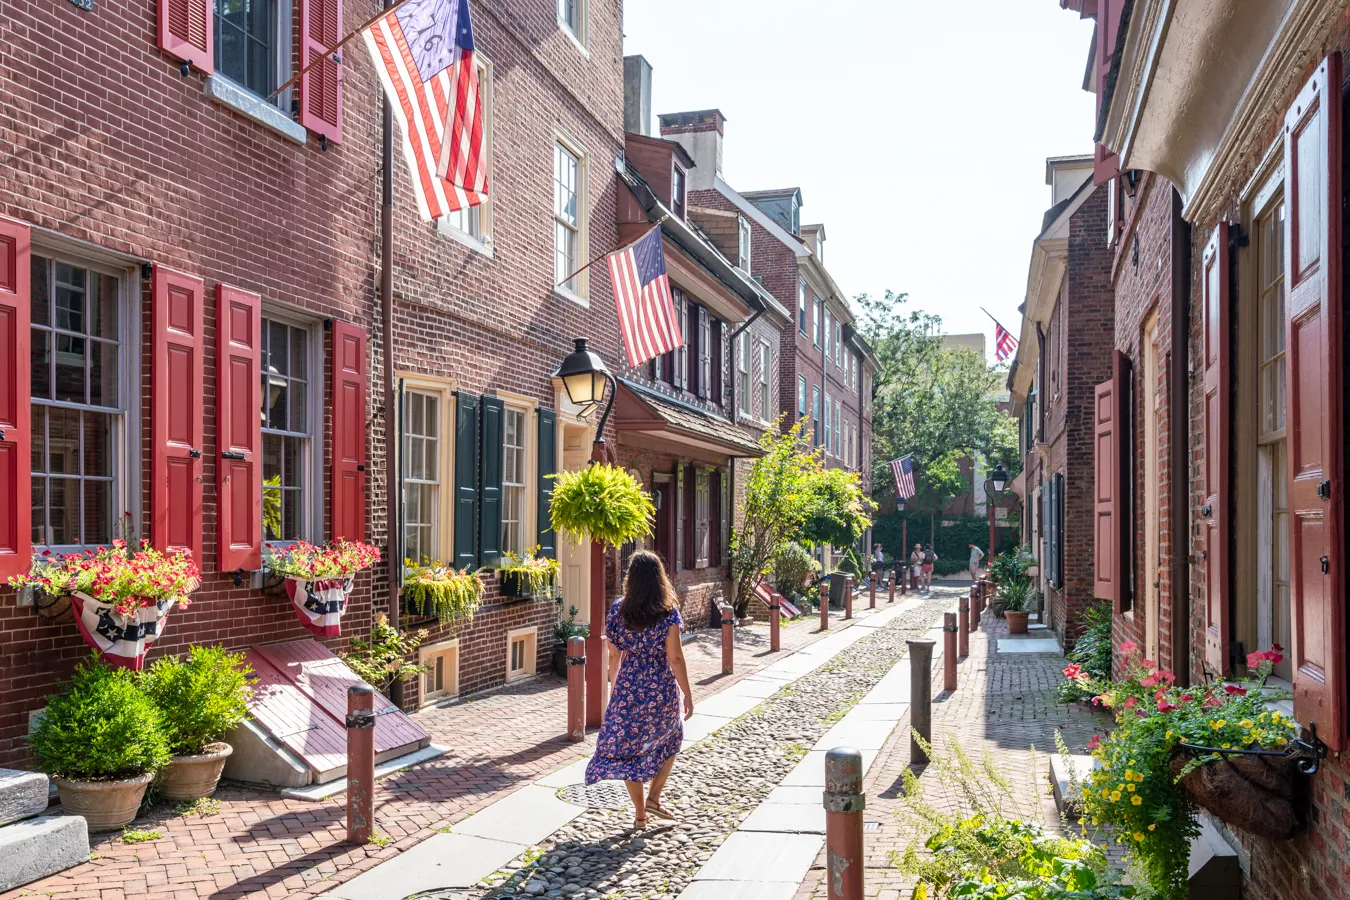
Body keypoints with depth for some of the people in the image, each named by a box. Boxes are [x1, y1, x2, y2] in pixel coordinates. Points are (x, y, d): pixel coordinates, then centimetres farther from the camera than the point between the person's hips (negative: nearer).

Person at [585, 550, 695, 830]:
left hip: (627, 688, 2)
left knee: (629, 748, 11)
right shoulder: (668, 612, -12)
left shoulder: (618, 610, -3)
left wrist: (614, 687, 18)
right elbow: (675, 658, -14)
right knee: (669, 741, 22)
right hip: (661, 689, -2)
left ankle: (640, 815, 15)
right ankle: (653, 798, 13)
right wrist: (687, 694, -6)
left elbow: (614, 655, 4)